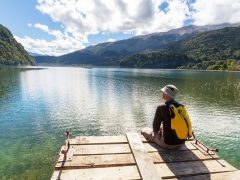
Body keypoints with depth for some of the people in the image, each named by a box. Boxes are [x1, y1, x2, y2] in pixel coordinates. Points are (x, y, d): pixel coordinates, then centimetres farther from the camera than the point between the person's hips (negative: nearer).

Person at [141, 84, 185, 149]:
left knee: (144, 130, 14)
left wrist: (158, 129, 17)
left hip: (168, 143, -6)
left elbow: (155, 128, -8)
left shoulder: (161, 107, -19)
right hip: (181, 142, 6)